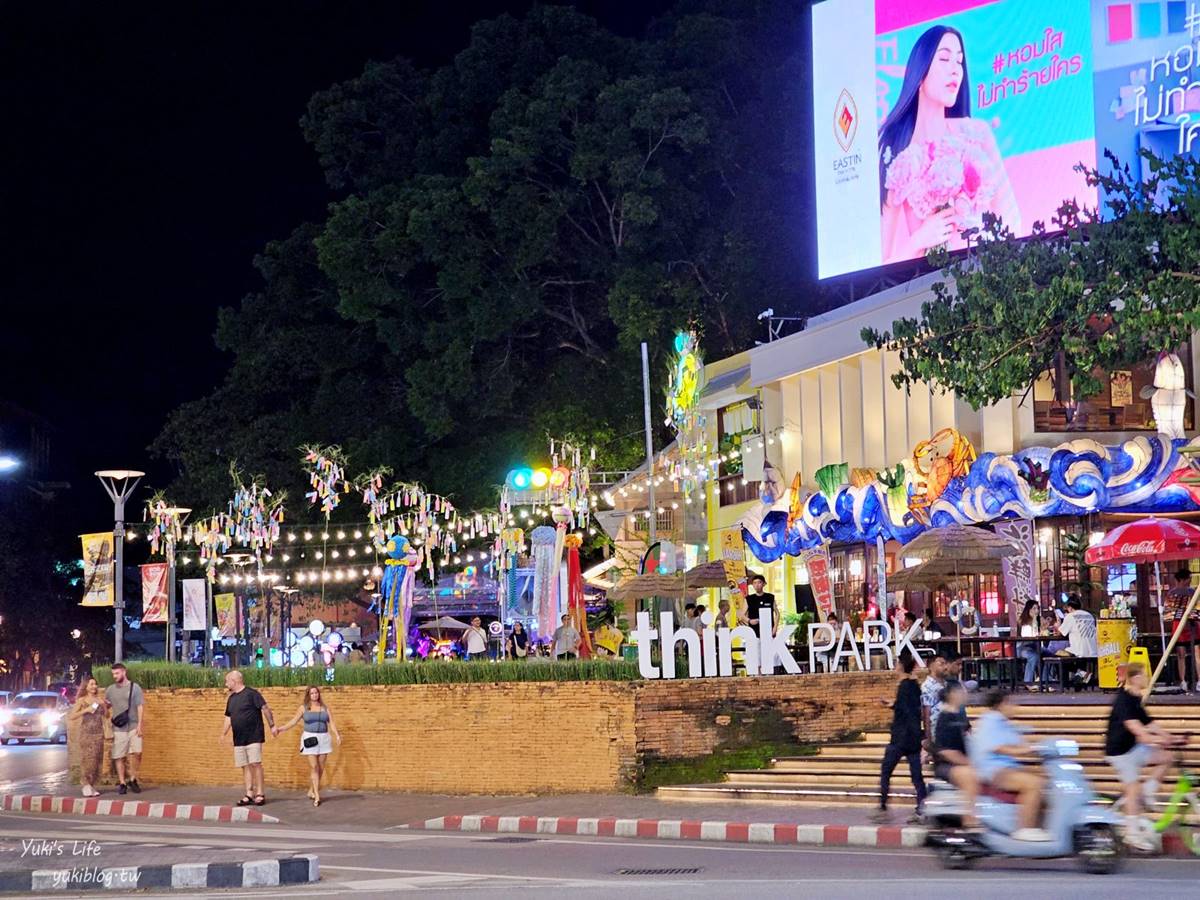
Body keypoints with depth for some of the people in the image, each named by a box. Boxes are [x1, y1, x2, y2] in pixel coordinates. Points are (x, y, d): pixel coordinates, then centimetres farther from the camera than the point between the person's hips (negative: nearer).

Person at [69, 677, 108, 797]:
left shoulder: (100, 700, 12)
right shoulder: (81, 700, 3)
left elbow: (106, 715, 14)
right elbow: (72, 716, -2)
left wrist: (104, 705, -3)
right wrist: (86, 710, -12)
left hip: (98, 732, 3)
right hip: (85, 732, -3)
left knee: (96, 759, -1)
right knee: (87, 758, -10)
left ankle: (92, 785, 3)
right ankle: (86, 786, -9)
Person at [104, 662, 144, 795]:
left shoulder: (134, 687, 2)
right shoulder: (110, 689, 9)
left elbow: (140, 707, -1)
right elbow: (106, 707, 17)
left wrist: (139, 725, -9)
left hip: (133, 727, -2)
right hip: (118, 728, 2)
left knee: (137, 752, -15)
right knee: (119, 756, 0)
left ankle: (133, 779, 3)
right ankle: (122, 783, 9)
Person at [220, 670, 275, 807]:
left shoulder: (251, 694, -8)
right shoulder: (231, 699, 14)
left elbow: (265, 709, -10)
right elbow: (229, 717, 20)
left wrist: (272, 725, -13)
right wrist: (224, 733, 11)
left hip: (253, 737, -7)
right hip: (238, 739, 7)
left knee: (255, 764, -9)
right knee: (245, 766, 6)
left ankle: (259, 794, -6)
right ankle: (249, 794, 9)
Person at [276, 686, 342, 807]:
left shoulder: (325, 708, 8)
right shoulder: (304, 708, 4)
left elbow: (331, 723, 2)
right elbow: (293, 721, 4)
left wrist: (337, 735, -13)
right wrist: (280, 729, -5)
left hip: (323, 739, 3)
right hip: (310, 739, -3)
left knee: (320, 767, 4)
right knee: (313, 767, -8)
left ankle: (312, 790, 22)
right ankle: (317, 796, -9)